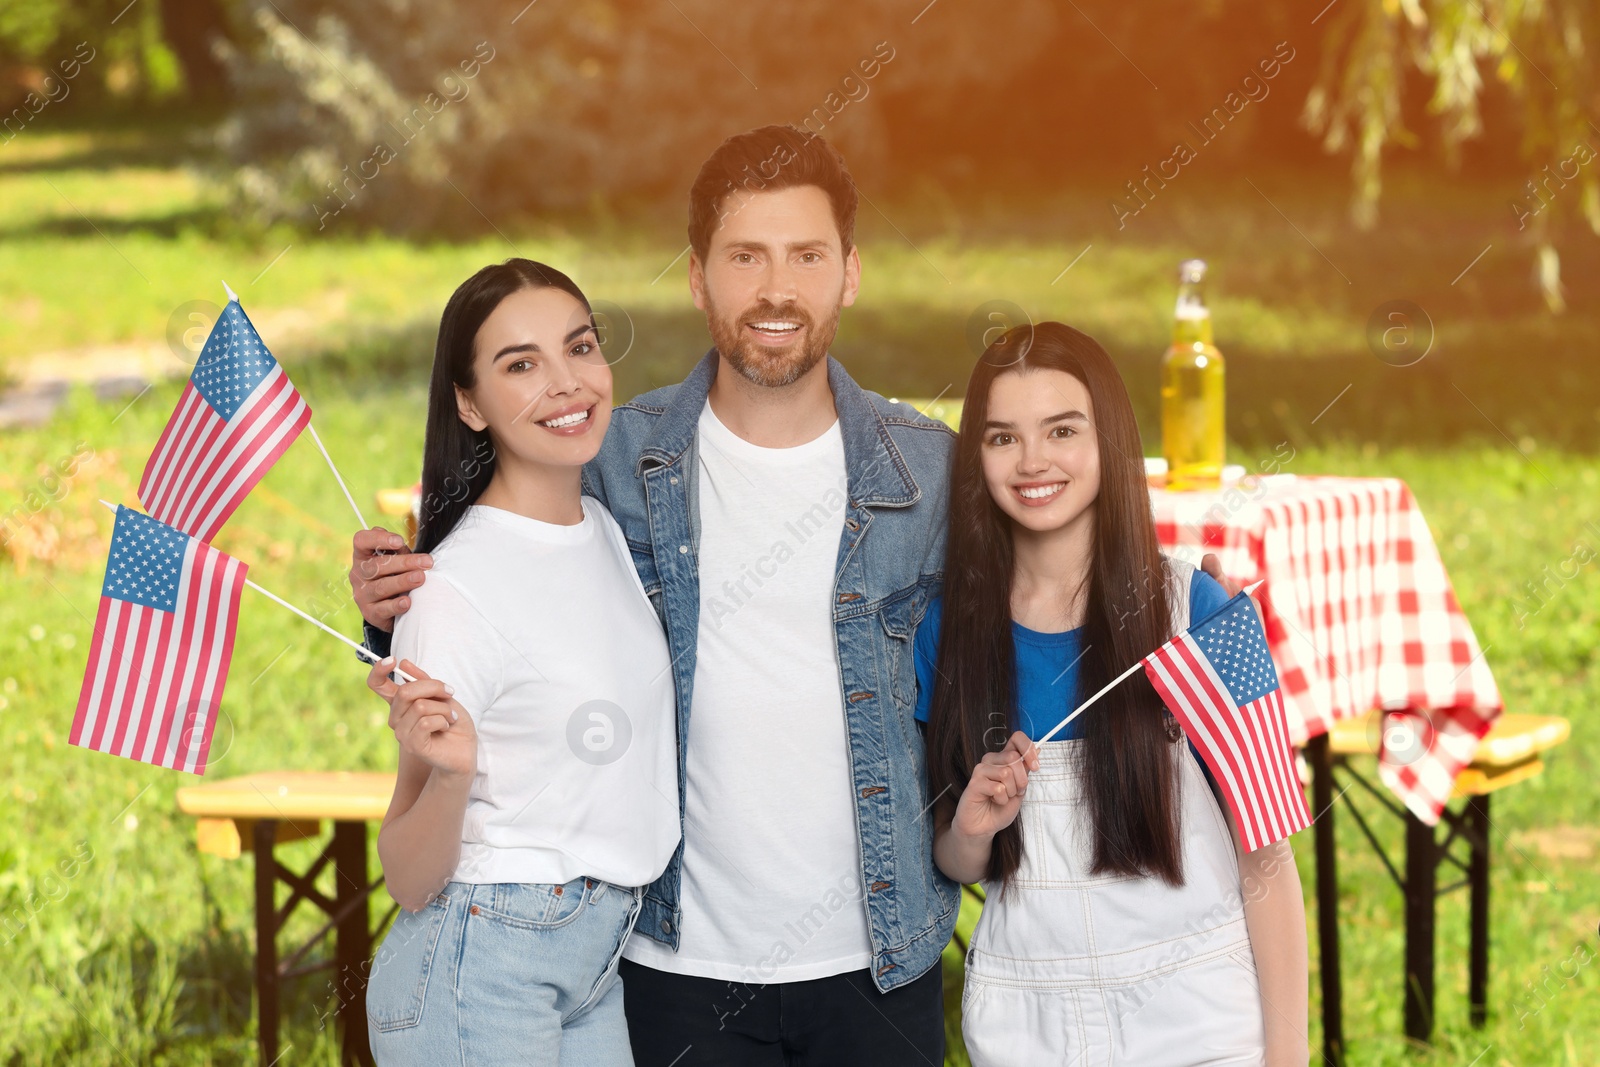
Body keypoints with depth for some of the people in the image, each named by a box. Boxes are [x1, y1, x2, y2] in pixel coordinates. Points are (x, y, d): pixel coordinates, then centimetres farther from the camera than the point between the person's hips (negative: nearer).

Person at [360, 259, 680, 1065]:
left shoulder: (606, 528, 7)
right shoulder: (457, 586, -17)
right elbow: (409, 881, -16)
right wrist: (450, 777, -33)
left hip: (595, 968, 7)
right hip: (481, 970, -7)